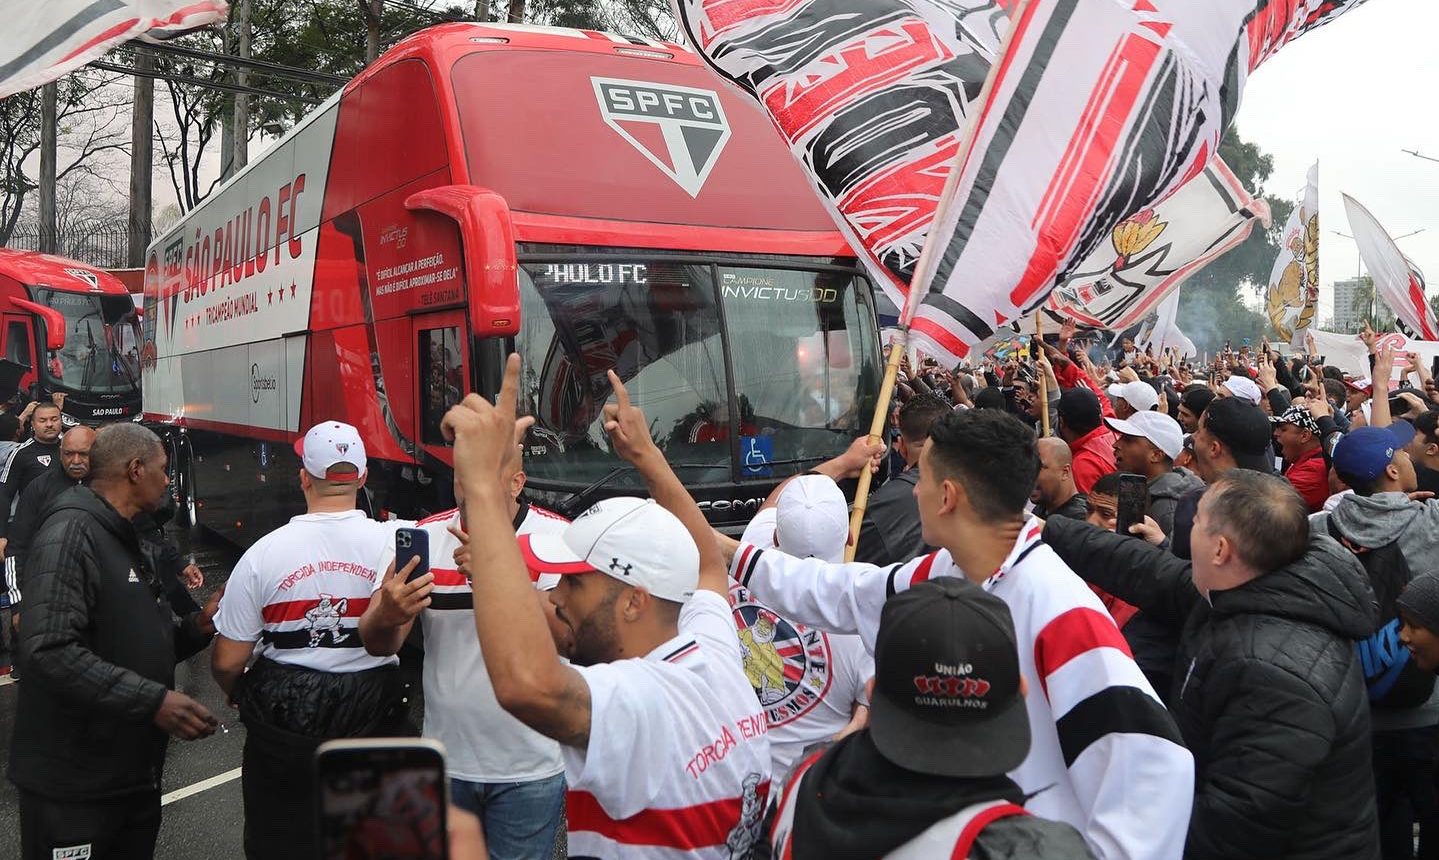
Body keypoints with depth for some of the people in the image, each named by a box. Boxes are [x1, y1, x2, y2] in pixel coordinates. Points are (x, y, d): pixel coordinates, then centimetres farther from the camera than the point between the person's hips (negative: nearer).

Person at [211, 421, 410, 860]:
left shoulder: (263, 553, -13)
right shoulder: (396, 543, -14)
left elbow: (227, 662, -6)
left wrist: (238, 694, 11)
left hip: (283, 722, 0)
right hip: (373, 719, 1)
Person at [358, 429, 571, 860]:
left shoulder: (558, 537, -12)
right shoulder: (425, 537, -4)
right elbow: (377, 645, -6)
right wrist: (386, 617, -30)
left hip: (529, 770, -3)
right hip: (446, 760, 3)